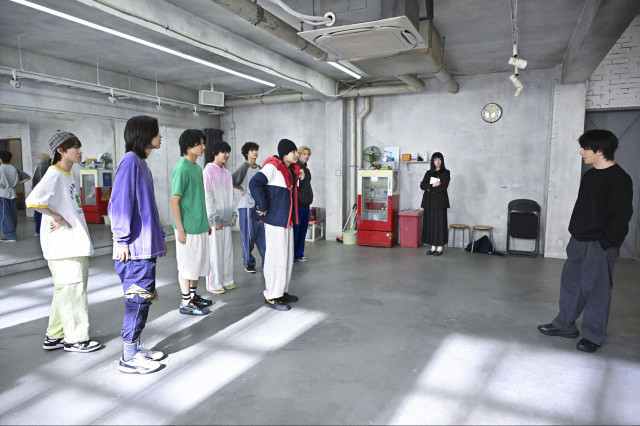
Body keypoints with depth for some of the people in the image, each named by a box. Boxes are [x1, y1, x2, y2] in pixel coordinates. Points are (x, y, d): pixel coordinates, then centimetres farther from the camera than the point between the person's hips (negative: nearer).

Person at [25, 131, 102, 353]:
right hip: (63, 244, -9)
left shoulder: (67, 175, 14)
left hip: (76, 242, 9)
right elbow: (33, 201, -29)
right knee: (72, 290, 0)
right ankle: (75, 339, 13)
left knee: (64, 290, 17)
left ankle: (54, 336, 29)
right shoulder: (54, 175, -14)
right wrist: (58, 218, -18)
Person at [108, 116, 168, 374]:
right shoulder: (130, 161, -13)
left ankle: (137, 347, 29)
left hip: (146, 246, 10)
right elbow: (119, 203, -18)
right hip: (135, 249, -9)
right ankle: (129, 358, 11)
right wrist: (122, 240, -19)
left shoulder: (142, 164, 16)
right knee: (138, 300, -2)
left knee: (143, 299, 16)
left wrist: (159, 236, 22)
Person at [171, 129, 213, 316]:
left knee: (199, 262, 17)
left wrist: (207, 223, 19)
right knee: (187, 265, 2)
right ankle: (186, 303, 14)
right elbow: (174, 201, -18)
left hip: (200, 226, 9)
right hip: (188, 228, -9)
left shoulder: (197, 167, 11)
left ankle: (193, 296, 32)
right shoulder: (181, 169, -16)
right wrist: (180, 230, -18)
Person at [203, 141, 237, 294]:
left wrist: (233, 215, 9)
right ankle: (214, 284, 10)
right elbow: (207, 197, -13)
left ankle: (226, 280, 23)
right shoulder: (208, 171, -9)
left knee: (227, 250, 11)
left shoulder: (227, 173, 13)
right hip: (214, 220, -7)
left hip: (226, 219, 7)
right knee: (214, 251, -1)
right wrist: (215, 219, -15)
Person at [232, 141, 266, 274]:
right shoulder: (243, 167, -8)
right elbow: (231, 182, -13)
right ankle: (248, 264, 15)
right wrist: (242, 190, -1)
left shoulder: (259, 168, 13)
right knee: (248, 236, 2)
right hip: (247, 206, -6)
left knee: (263, 234, 6)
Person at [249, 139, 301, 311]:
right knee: (276, 257, -5)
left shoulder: (291, 169, 13)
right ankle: (271, 297, 6)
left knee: (287, 256, 15)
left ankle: (281, 292, 28)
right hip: (275, 219, -10)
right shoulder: (273, 166, -15)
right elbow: (254, 183, -27)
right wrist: (263, 207, -22)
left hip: (286, 219, 10)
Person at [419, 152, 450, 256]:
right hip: (429, 202, 4)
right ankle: (433, 246, 12)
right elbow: (422, 185, 0)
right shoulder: (428, 173, 13)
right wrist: (433, 185, -14)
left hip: (440, 202, -4)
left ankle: (440, 247, 4)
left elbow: (443, 187, -11)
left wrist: (430, 188, -6)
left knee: (440, 223, -3)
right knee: (430, 223, 4)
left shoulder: (446, 173, 1)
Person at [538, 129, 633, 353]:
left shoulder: (619, 179, -14)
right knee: (570, 283, 14)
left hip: (599, 245, -9)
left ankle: (593, 336, 16)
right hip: (578, 241, 9)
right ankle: (565, 325, 27)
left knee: (595, 289, 2)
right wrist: (575, 234, 16)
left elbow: (621, 216, -17)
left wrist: (605, 243, -18)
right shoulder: (589, 175, 12)